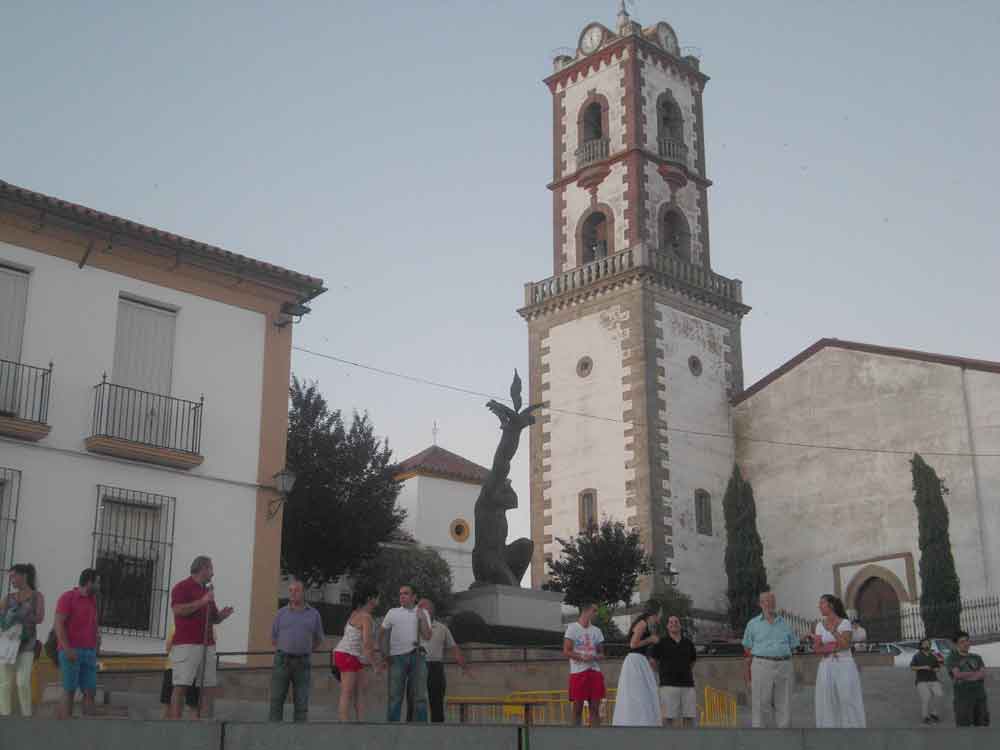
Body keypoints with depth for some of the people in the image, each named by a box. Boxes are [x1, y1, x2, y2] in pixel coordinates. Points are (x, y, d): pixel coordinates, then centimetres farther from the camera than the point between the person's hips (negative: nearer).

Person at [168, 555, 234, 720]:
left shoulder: (207, 590, 22)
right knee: (181, 686, -9)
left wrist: (222, 615, 5)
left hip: (207, 646, 7)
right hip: (186, 645, -7)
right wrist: (202, 602, -16)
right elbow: (178, 610, -17)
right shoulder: (182, 587, -1)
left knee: (209, 687, 3)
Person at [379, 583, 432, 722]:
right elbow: (382, 634, 15)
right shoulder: (393, 613, 9)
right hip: (397, 658, -1)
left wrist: (422, 618, -12)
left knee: (420, 696, 2)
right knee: (395, 696, -2)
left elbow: (427, 637, -1)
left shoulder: (422, 613, 9)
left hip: (417, 658, 1)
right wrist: (384, 655, 6)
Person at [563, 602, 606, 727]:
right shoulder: (572, 628, -2)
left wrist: (595, 657, -7)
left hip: (594, 671, 5)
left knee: (595, 708, 2)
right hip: (578, 672, -4)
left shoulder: (596, 630, 13)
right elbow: (566, 652, -6)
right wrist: (582, 657, -20)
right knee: (578, 708, -1)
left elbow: (601, 654, 15)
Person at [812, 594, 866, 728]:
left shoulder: (845, 623, -4)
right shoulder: (820, 625, 8)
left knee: (848, 703, -5)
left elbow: (846, 645, -16)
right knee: (829, 705, 1)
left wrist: (833, 631, -18)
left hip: (845, 667, -3)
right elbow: (816, 649, 1)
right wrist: (832, 648, -13)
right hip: (827, 668, 4)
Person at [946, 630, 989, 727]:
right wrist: (976, 673, -3)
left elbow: (983, 674, 0)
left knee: (982, 724, 3)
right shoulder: (951, 659, 5)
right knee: (963, 726, -9)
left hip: (980, 695, 4)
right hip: (962, 696, -4)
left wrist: (965, 676, -14)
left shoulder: (977, 657, 17)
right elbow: (958, 675, -11)